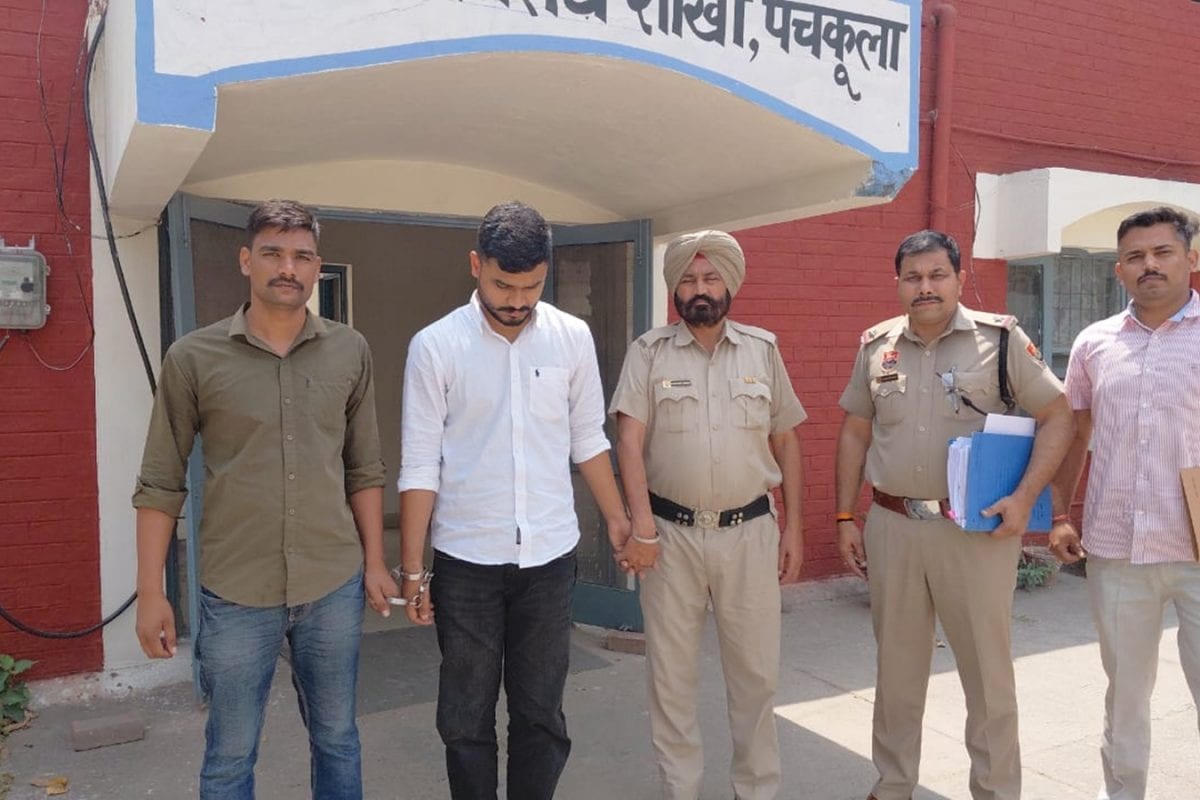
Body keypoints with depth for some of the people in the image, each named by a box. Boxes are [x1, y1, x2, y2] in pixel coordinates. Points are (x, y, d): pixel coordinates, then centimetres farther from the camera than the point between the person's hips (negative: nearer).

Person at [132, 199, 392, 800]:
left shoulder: (350, 352, 1)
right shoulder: (193, 358, -5)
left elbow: (364, 469, 7)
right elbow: (161, 484, -1)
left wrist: (374, 563, 5)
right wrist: (151, 592, -4)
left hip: (335, 588, 2)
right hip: (236, 594, -1)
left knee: (337, 740, 17)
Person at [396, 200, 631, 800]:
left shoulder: (573, 338, 0)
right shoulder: (435, 347, -7)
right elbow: (420, 468, -5)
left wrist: (617, 519, 9)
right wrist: (411, 569, -4)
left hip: (550, 555, 2)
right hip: (466, 560, -1)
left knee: (542, 712, 12)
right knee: (466, 717, 12)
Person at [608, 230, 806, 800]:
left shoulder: (763, 350, 6)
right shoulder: (649, 352, -1)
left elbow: (786, 442, 11)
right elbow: (630, 442, -8)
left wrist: (792, 526, 8)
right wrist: (641, 527, -16)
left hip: (749, 532, 2)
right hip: (672, 533, -1)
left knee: (755, 669, 10)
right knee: (671, 671, 9)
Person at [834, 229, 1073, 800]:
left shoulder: (1001, 338, -3)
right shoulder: (876, 346, 7)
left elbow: (1057, 417, -1)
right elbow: (854, 434, 12)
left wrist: (1025, 497, -13)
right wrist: (845, 517, 8)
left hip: (977, 530, -3)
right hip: (891, 526, 3)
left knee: (988, 671, 7)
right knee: (896, 668, 15)